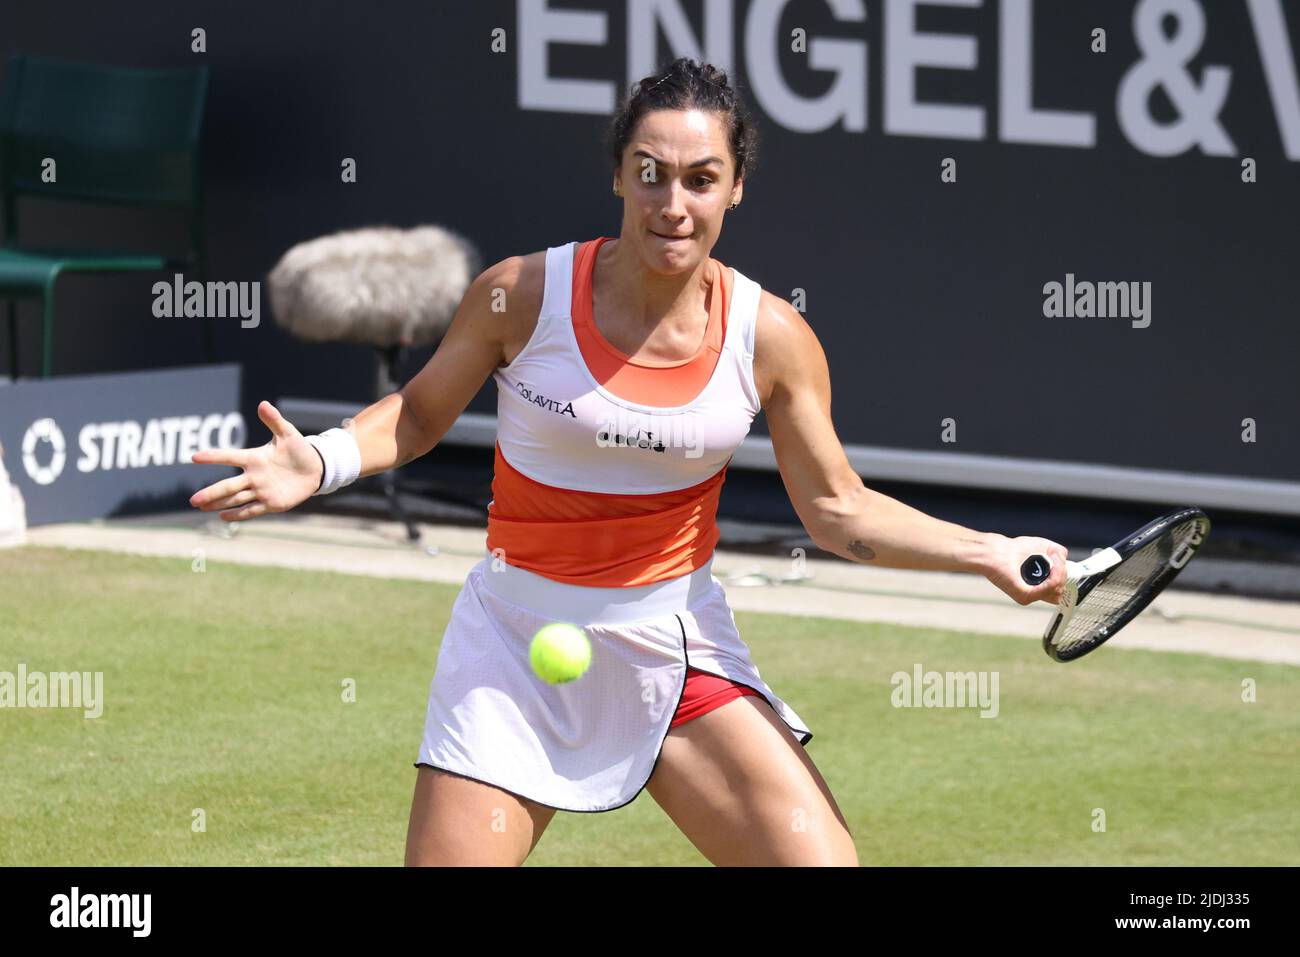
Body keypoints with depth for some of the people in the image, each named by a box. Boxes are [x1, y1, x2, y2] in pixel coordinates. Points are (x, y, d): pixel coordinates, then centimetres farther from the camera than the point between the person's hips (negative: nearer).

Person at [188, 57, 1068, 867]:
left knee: (820, 860, -12)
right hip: (516, 645, -1)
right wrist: (318, 462, -14)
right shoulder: (523, 295, -13)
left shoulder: (771, 337, -9)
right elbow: (419, 413, 4)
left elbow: (838, 510, 1)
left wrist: (989, 554, -10)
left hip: (680, 646, 1)